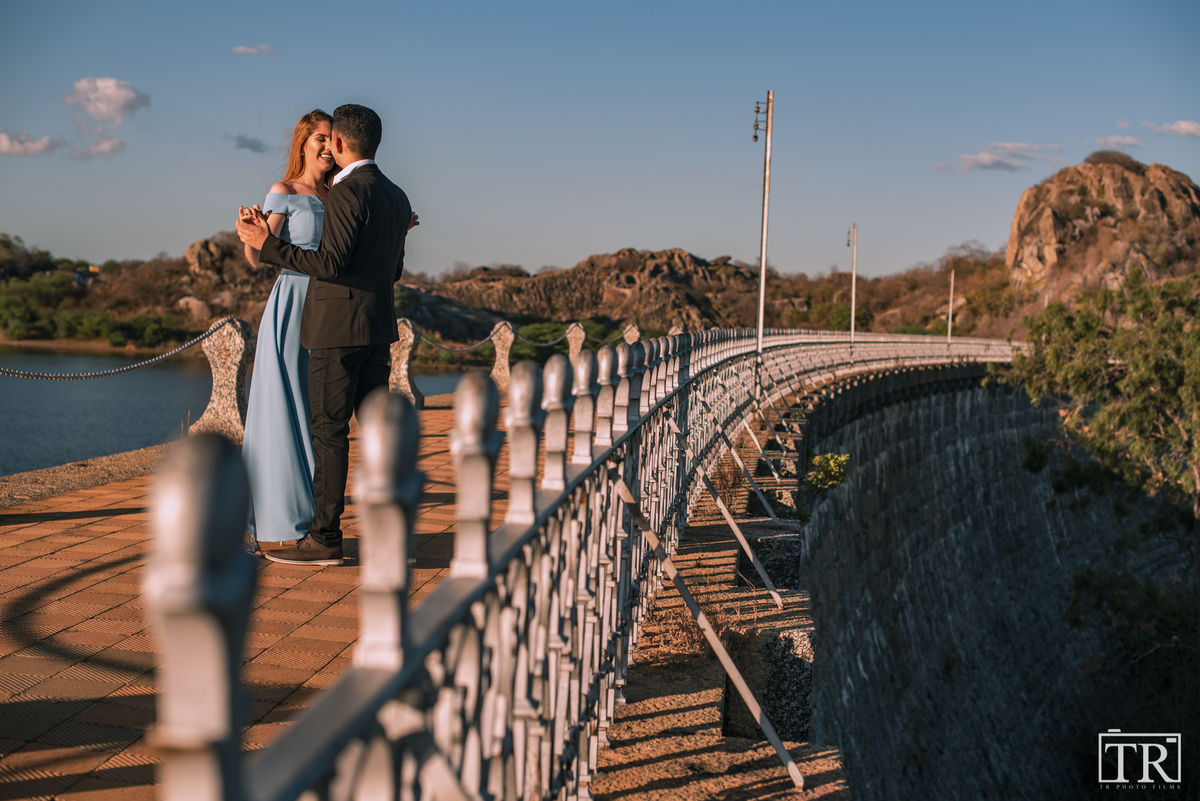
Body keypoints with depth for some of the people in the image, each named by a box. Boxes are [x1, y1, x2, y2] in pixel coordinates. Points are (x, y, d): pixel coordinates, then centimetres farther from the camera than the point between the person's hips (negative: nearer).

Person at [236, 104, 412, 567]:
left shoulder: (346, 193, -13)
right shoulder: (397, 198, 13)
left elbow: (331, 265, -19)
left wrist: (267, 245, -16)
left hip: (337, 327, -8)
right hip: (378, 327, 8)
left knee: (330, 431, -4)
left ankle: (325, 538, 0)